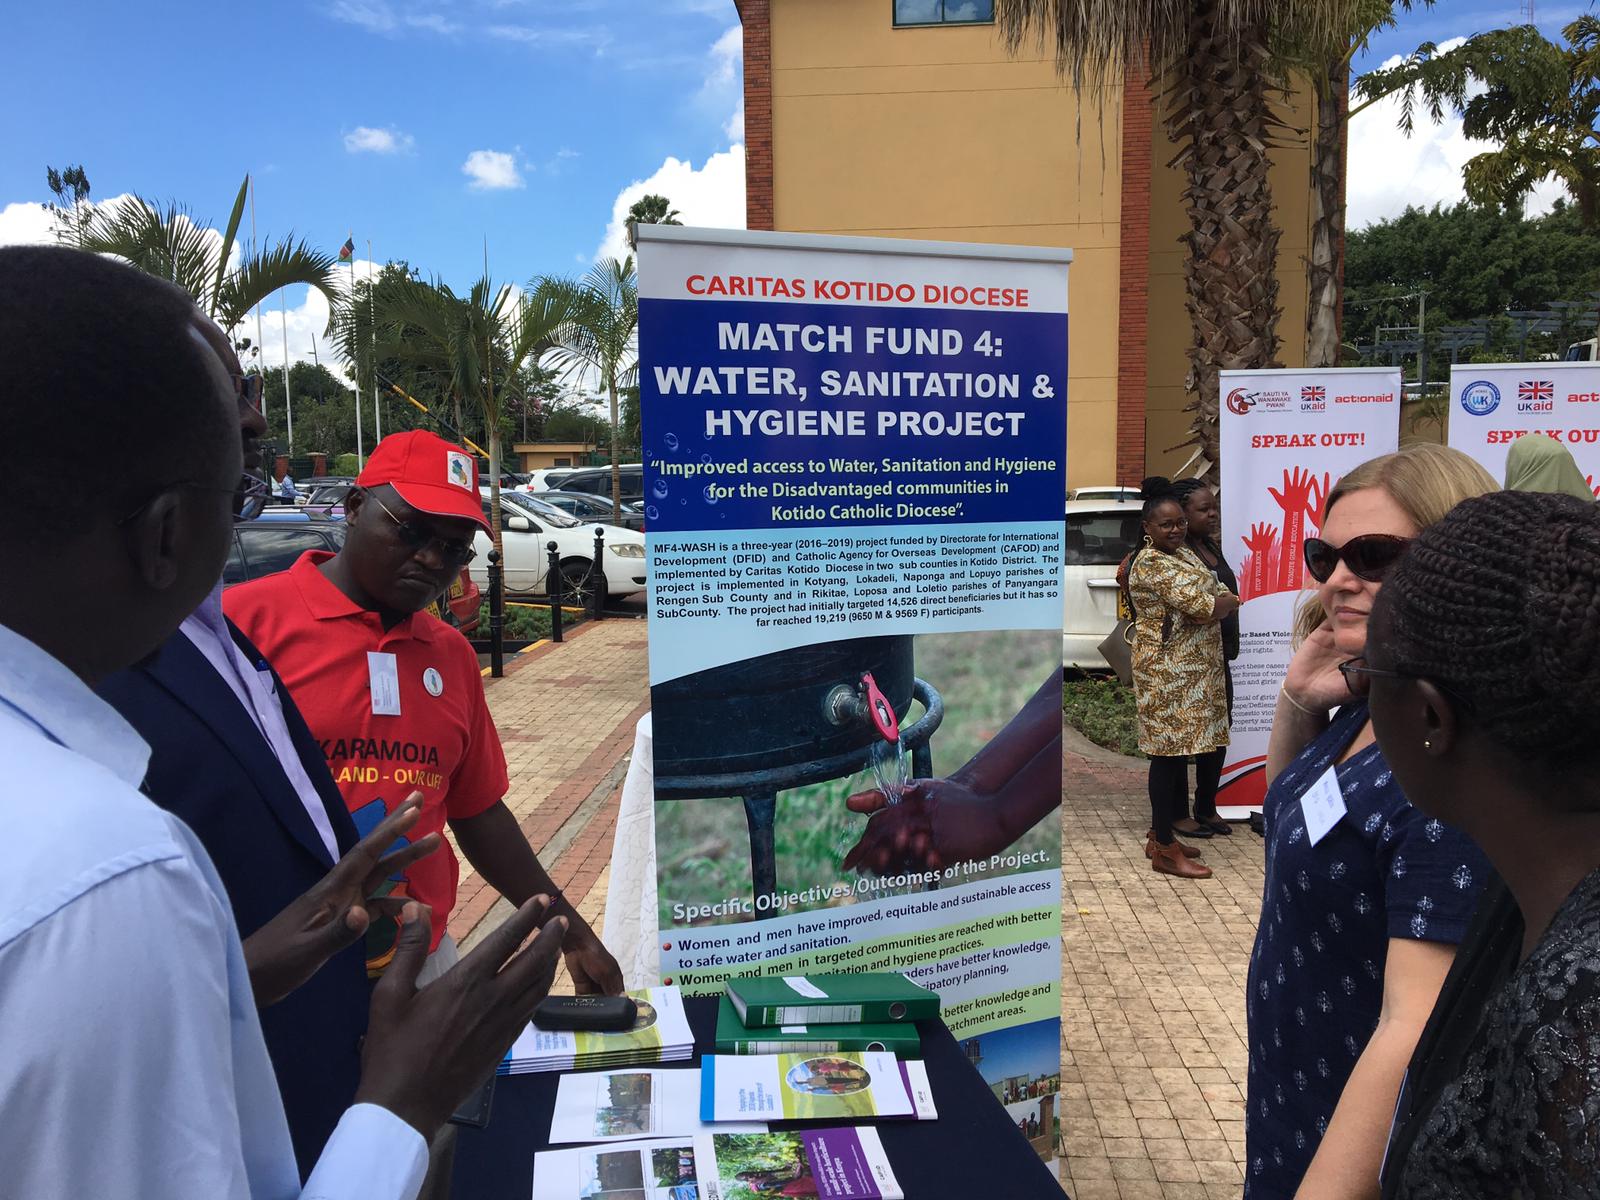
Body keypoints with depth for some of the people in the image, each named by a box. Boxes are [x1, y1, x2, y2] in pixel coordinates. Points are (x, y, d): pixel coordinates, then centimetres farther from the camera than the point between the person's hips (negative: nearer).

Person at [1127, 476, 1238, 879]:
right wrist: (1229, 602, -1)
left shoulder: (1184, 553, 16)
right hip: (1168, 674, -9)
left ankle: (1160, 836, 24)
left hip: (1195, 671, 9)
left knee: (1177, 751, 13)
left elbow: (1217, 592, 13)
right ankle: (1165, 851, 3)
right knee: (1169, 752, -5)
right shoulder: (1152, 564, -15)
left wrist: (1217, 602, -9)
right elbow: (1203, 608, -21)